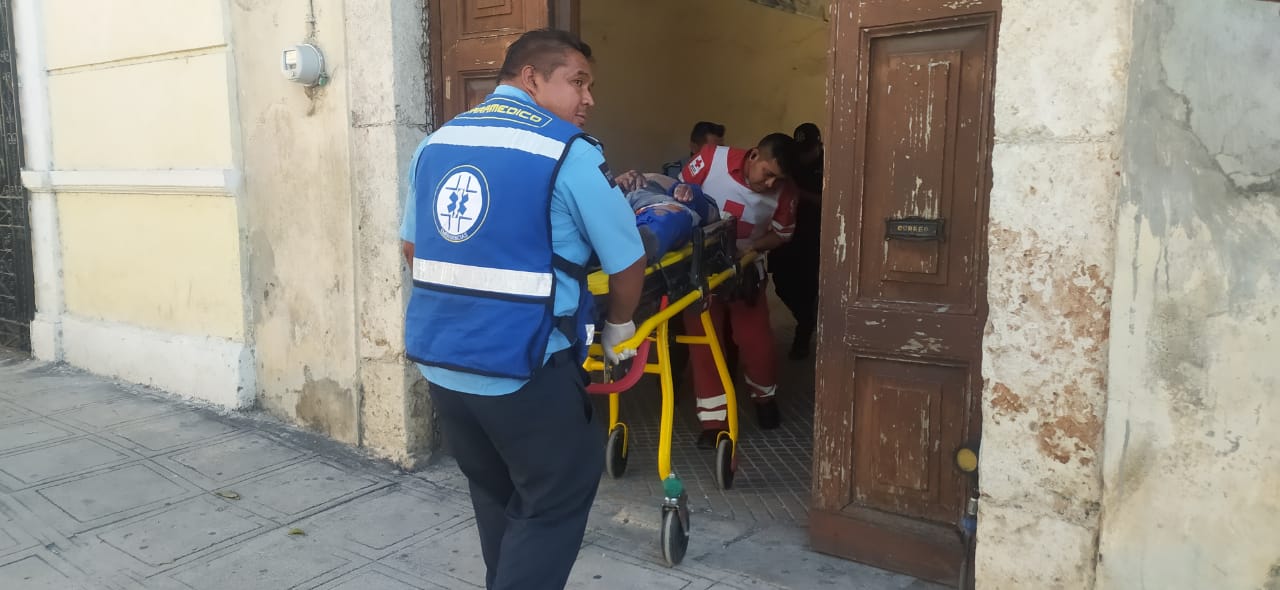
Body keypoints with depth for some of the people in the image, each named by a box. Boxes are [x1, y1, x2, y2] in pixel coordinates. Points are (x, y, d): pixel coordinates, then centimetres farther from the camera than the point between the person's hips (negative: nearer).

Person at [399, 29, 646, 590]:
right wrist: (617, 331, 13)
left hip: (438, 358, 7)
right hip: (524, 367, -7)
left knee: (495, 494, 24)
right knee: (557, 501, 11)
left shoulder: (434, 144, 9)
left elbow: (412, 246, 19)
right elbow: (628, 266, -5)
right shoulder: (570, 153, -11)